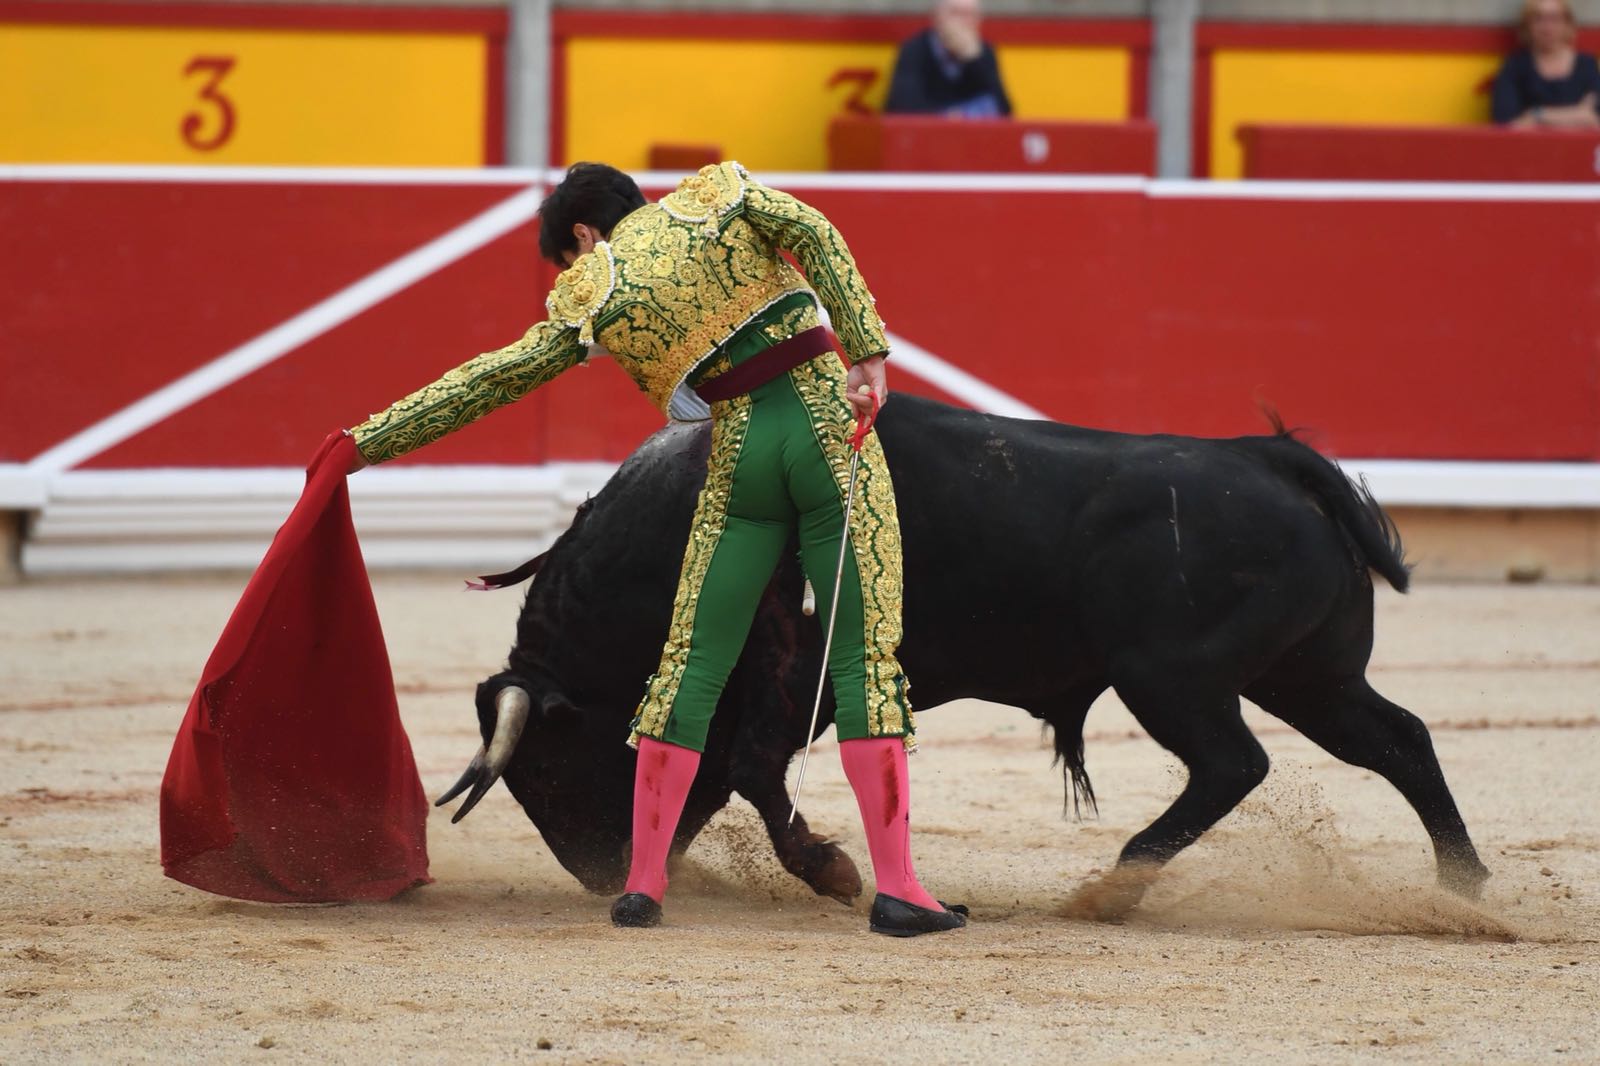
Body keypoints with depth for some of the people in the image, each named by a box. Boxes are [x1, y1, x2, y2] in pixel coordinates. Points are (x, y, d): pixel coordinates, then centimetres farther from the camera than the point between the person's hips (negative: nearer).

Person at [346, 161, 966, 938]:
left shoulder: (590, 298, 9)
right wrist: (867, 351, -13)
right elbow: (812, 234, -7)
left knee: (690, 669, 10)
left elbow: (488, 380, 12)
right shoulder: (719, 193, 10)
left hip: (739, 460, 0)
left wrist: (368, 441, 19)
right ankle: (896, 888, -5)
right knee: (866, 663, -1)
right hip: (829, 434, 0)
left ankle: (643, 884, 10)